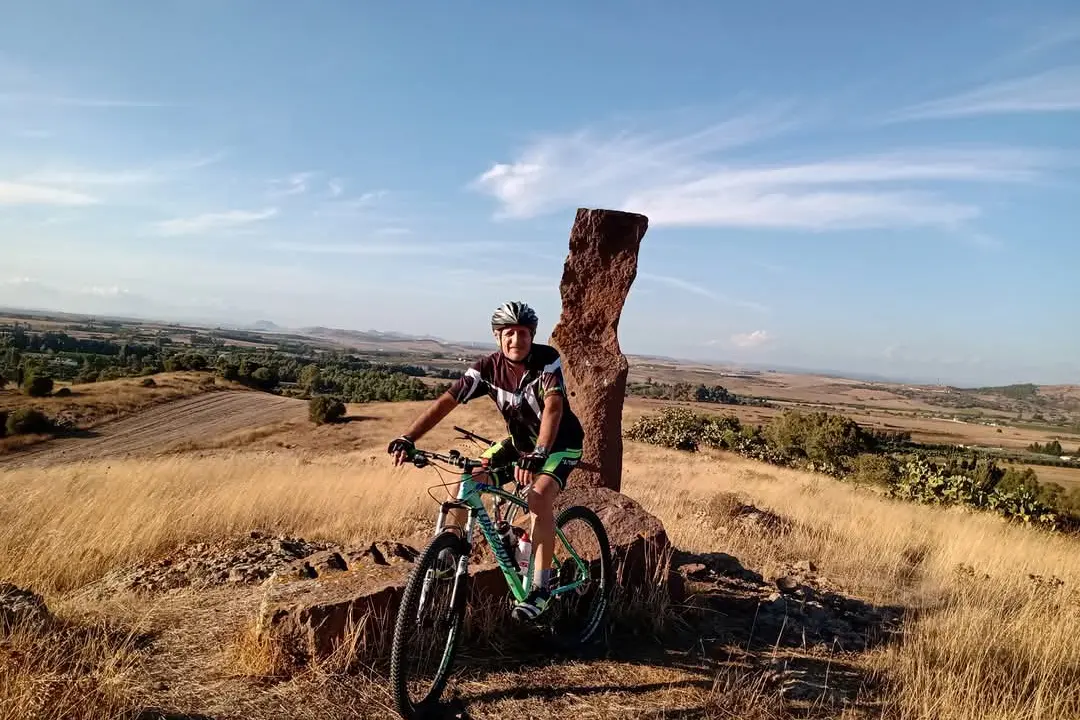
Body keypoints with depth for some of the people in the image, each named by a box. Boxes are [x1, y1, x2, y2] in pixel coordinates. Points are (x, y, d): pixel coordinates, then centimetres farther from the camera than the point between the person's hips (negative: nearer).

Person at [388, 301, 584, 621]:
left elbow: (553, 406, -38)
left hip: (560, 443, -5)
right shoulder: (488, 368, -15)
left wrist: (538, 454, -53)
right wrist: (407, 438, -31)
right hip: (520, 441, 5)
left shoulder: (547, 359, -25)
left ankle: (540, 587, -19)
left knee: (538, 497, -29)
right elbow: (446, 401, -20)